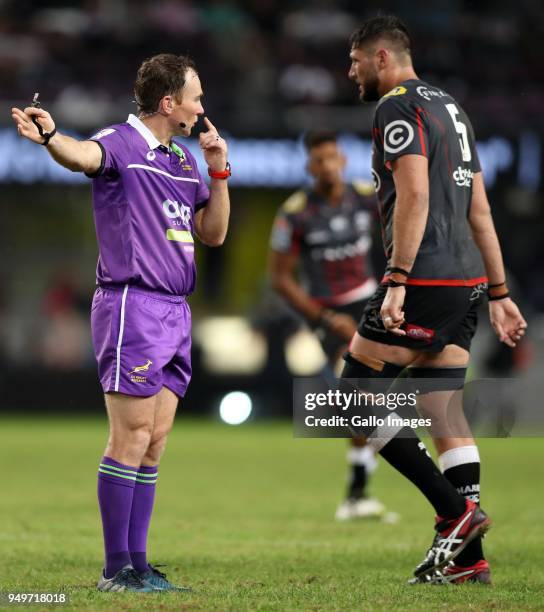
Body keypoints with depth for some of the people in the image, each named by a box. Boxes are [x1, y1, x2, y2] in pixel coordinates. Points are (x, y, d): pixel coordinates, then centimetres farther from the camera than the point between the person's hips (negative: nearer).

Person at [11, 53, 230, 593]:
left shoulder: (184, 159, 17)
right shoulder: (120, 144, -7)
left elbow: (213, 234, 21)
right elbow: (83, 155, -31)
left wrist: (218, 171, 8)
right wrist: (49, 136, -53)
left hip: (175, 312, 8)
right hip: (133, 305, -8)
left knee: (154, 442, 8)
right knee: (131, 437, -9)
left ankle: (137, 563, 12)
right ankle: (116, 569, -5)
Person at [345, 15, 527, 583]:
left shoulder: (398, 107, -6)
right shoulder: (448, 106, 22)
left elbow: (414, 194, -19)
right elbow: (480, 210, 22)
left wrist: (397, 280, -23)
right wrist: (499, 294, 21)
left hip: (424, 280, -9)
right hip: (466, 279, 9)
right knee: (443, 413, 8)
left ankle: (455, 511, -9)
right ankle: (468, 557, 5)